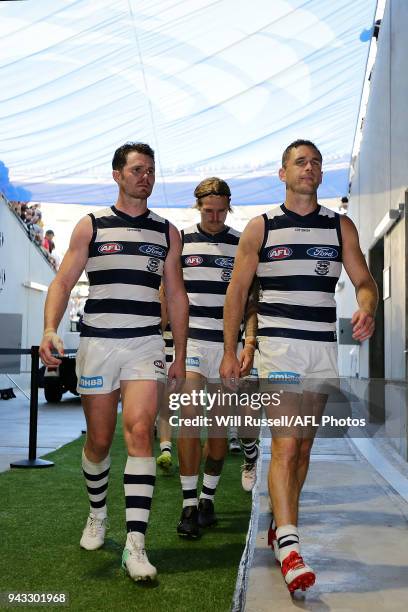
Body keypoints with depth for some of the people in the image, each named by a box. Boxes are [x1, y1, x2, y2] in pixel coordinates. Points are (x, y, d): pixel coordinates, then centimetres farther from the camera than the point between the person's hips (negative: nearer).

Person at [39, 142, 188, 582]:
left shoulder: (166, 232, 11)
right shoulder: (91, 226, 6)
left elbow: (176, 295, 13)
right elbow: (63, 281, 1)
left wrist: (180, 356, 10)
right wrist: (50, 329, -17)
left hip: (145, 345, 0)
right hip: (97, 343, 0)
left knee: (139, 432, -15)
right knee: (98, 440, 9)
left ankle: (135, 545, -14)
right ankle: (97, 515, 35)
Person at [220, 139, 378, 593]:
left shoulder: (341, 226, 9)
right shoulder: (260, 227, 3)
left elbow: (364, 281, 8)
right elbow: (237, 290, 4)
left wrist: (366, 309, -16)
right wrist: (229, 351, -2)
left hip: (323, 348, 3)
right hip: (278, 345, -3)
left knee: (303, 446, 10)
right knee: (285, 445, -14)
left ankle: (279, 527, 26)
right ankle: (288, 546, -15)